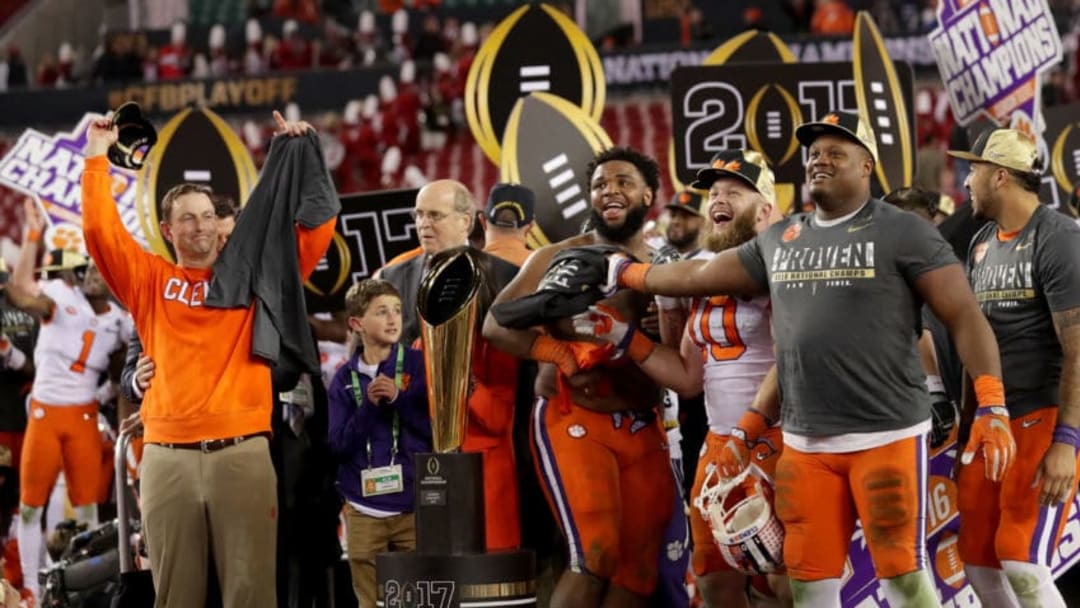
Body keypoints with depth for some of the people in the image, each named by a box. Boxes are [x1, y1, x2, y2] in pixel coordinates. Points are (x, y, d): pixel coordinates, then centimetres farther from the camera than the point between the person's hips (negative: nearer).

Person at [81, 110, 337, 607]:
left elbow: (317, 223, 9)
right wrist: (97, 157, 4)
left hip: (244, 451, 0)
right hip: (168, 454, 1)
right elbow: (100, 230, 5)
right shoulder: (151, 282, 14)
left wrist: (299, 154, 6)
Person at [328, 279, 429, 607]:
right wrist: (370, 406, -13)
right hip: (364, 511, 1)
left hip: (415, 506, -1)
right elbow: (339, 446, 1)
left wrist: (398, 399, -15)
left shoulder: (420, 365, 1)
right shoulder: (344, 380, 5)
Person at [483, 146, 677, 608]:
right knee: (595, 556, -19)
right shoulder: (560, 258, 1)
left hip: (643, 431, 5)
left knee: (639, 570, 3)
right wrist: (563, 356, -20)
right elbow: (496, 323, -7)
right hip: (572, 421, -5)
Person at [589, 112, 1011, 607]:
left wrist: (992, 408, -17)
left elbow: (964, 316, -8)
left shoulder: (901, 234, -4)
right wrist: (622, 273, 34)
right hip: (804, 443, 6)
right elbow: (697, 277, 27)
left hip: (887, 435, -6)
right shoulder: (779, 241, 14)